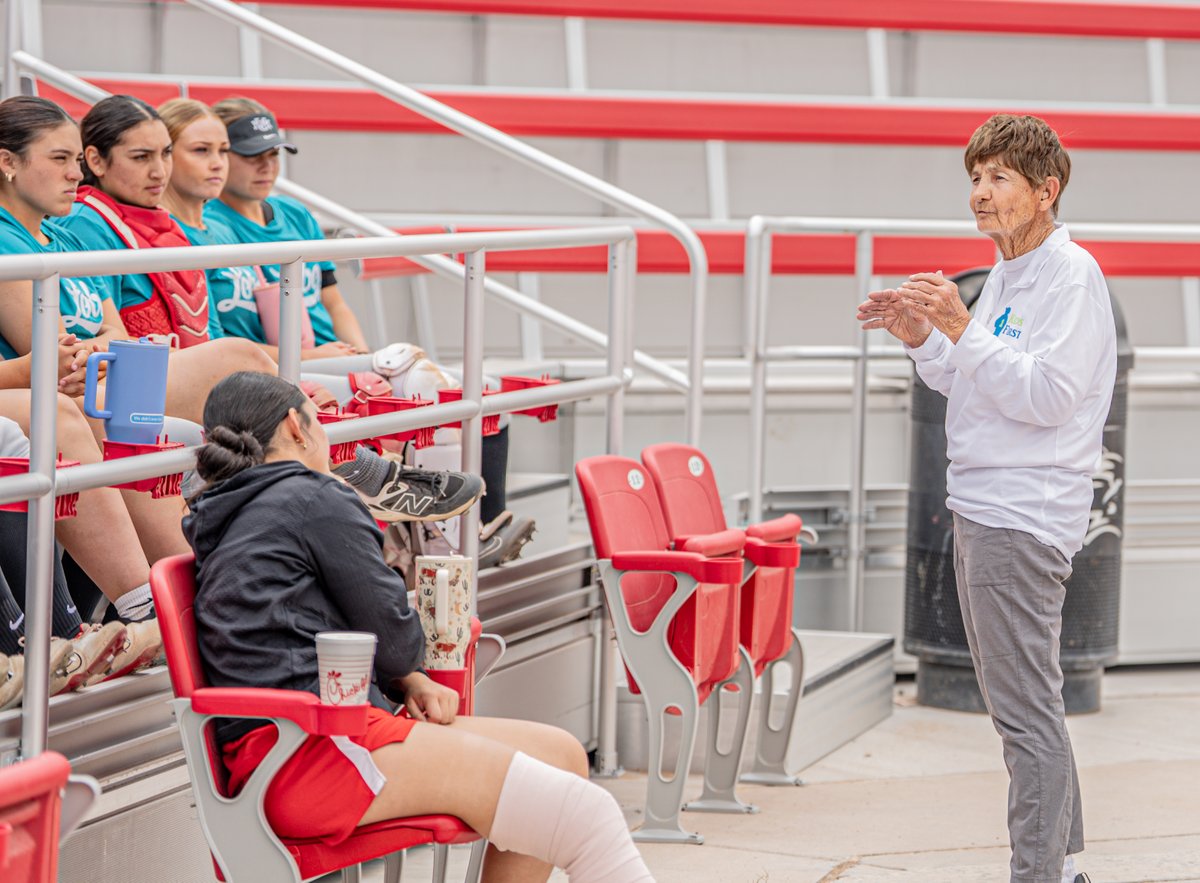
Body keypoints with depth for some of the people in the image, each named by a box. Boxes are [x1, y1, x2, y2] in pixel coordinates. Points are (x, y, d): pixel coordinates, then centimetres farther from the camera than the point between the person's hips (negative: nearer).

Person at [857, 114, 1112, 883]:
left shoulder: (1070, 275, -13)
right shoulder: (1006, 275, 16)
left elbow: (1045, 395, -21)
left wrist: (961, 331, -24)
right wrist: (922, 337, 6)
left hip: (1023, 521, -10)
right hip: (980, 511, 10)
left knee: (1027, 711, -10)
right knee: (1022, 703, 16)